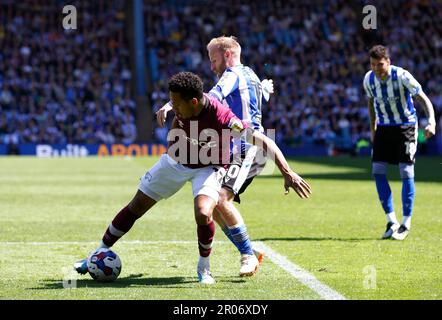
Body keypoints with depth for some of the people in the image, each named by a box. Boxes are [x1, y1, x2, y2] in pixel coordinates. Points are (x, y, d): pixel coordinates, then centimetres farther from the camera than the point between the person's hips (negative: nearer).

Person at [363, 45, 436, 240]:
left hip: (406, 126, -5)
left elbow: (424, 99, -21)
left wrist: (431, 121, -37)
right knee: (377, 171, -6)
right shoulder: (369, 79, -5)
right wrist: (373, 129, 14)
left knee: (406, 172, -9)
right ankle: (391, 220, 3)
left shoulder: (402, 76, -20)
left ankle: (406, 223, 1)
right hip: (384, 127, 5)